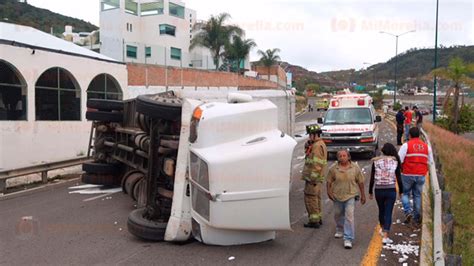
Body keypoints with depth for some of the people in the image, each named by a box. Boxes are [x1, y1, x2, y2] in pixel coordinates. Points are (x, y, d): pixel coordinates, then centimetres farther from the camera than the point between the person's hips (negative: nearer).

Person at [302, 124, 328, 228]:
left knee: (310, 198, -5)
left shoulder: (317, 146, -17)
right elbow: (307, 152, 19)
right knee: (316, 198, 18)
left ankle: (314, 221, -1)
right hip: (317, 178, 10)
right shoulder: (319, 144, 16)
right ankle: (318, 218, 26)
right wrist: (308, 144, 1)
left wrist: (313, 177, -24)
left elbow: (316, 163, -23)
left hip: (313, 178, -10)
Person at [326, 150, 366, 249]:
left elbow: (360, 182, 2)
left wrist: (363, 195, 5)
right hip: (337, 195, 3)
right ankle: (340, 230, 46)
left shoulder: (355, 167, -5)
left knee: (349, 216, -12)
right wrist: (329, 192, -10)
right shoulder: (333, 168, -4)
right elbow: (329, 181, 3)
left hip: (350, 195, -2)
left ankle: (348, 239, -8)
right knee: (338, 214, 18)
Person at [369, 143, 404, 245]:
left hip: (379, 190, 2)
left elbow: (372, 178, 0)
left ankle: (382, 229, 43)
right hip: (391, 190, -1)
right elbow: (398, 178, 0)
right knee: (388, 213, 2)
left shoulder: (376, 161, -1)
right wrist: (401, 191, 11)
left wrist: (370, 192, 9)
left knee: (381, 210, 21)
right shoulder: (395, 161, -2)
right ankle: (385, 236, -4)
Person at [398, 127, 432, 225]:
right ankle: (417, 217, 17)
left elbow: (399, 160, -11)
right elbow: (429, 162, 12)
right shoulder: (426, 146, 7)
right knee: (417, 195, 14)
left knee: (405, 193, 11)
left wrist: (401, 168, 6)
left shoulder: (406, 145, -8)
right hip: (421, 175, 4)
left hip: (408, 174, -4)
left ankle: (408, 211, -8)